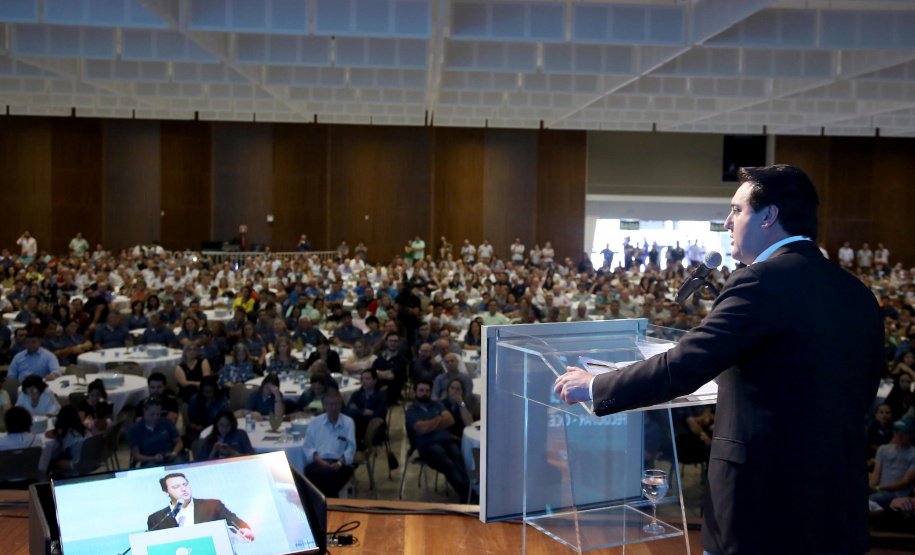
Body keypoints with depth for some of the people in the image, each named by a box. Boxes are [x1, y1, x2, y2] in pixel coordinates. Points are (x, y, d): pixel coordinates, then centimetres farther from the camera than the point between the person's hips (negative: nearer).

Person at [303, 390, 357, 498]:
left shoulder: (348, 423, 17)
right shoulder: (315, 423, 20)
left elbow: (351, 448, 7)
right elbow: (308, 446, 10)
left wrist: (339, 463, -12)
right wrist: (319, 460, -11)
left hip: (340, 463, -1)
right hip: (317, 462, 1)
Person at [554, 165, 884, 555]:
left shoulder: (761, 281, -17)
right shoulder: (859, 294, 6)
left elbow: (680, 369, -19)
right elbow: (862, 396, 14)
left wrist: (593, 387, -7)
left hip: (762, 507, -7)